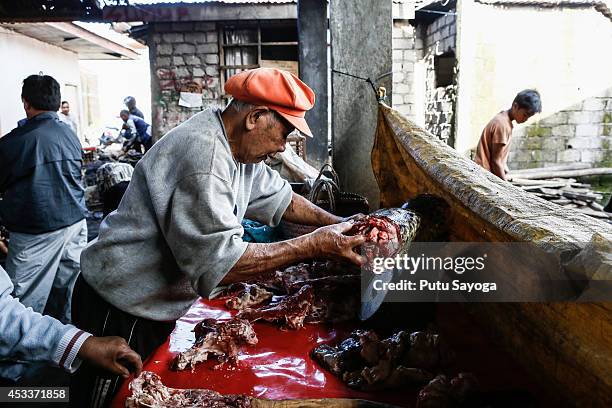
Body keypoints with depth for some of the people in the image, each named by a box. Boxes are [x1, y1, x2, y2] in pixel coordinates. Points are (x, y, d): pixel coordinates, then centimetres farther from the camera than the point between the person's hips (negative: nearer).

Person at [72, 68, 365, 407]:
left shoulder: (239, 147, 1)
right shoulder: (203, 153, -30)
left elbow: (279, 198, 13)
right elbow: (219, 263, -33)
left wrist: (337, 224, 2)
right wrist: (311, 246, -28)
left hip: (159, 307, 9)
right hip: (121, 313, -9)